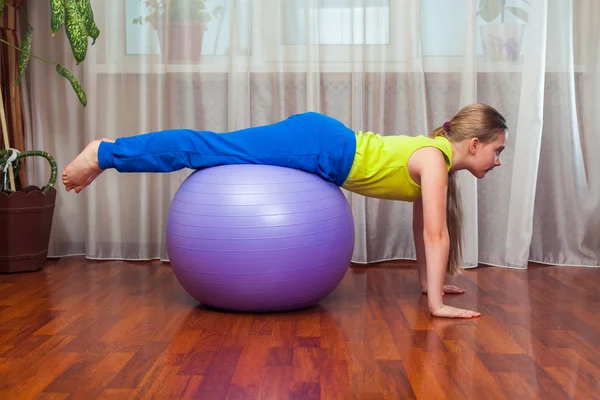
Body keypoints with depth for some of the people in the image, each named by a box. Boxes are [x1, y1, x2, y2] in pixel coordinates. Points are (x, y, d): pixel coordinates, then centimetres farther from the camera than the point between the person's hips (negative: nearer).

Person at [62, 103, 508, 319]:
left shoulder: (435, 158, 10)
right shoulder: (434, 158, -17)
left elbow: (423, 226, 19)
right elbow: (435, 232, -22)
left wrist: (428, 280, 20)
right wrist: (436, 303, -20)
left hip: (321, 148, 8)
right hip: (314, 145, -8)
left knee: (216, 151, 13)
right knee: (209, 150, -4)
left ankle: (113, 151, 23)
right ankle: (106, 153, 6)